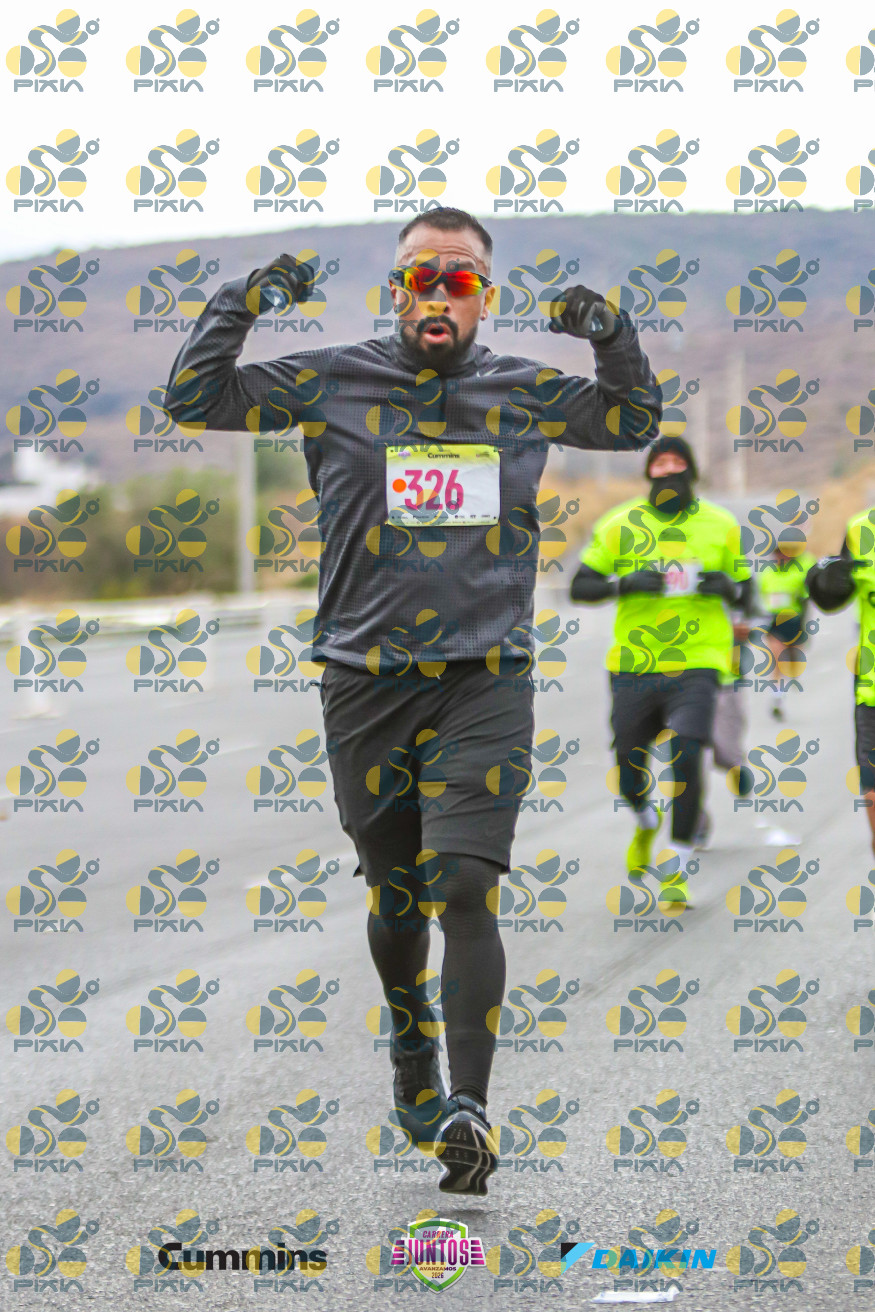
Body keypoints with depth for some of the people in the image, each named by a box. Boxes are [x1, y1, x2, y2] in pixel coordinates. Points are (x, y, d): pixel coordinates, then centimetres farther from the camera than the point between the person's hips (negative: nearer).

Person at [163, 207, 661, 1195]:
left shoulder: (522, 392, 9)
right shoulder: (333, 383, 5)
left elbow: (636, 423, 22)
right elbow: (195, 399, 5)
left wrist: (612, 338, 4)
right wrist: (241, 307, -9)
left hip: (485, 680, -1)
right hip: (367, 680, 1)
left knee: (464, 890, -15)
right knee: (394, 894, 12)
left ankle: (466, 1109, -17)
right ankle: (411, 1056, 38)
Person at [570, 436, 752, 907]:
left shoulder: (720, 525, 6)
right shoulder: (619, 525, 4)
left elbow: (745, 596, 13)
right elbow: (580, 587, 3)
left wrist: (728, 586, -10)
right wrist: (624, 582, -14)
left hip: (696, 664, -1)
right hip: (633, 667, 1)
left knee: (685, 761, -17)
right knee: (629, 772, 9)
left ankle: (676, 868, -4)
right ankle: (646, 821, 45)